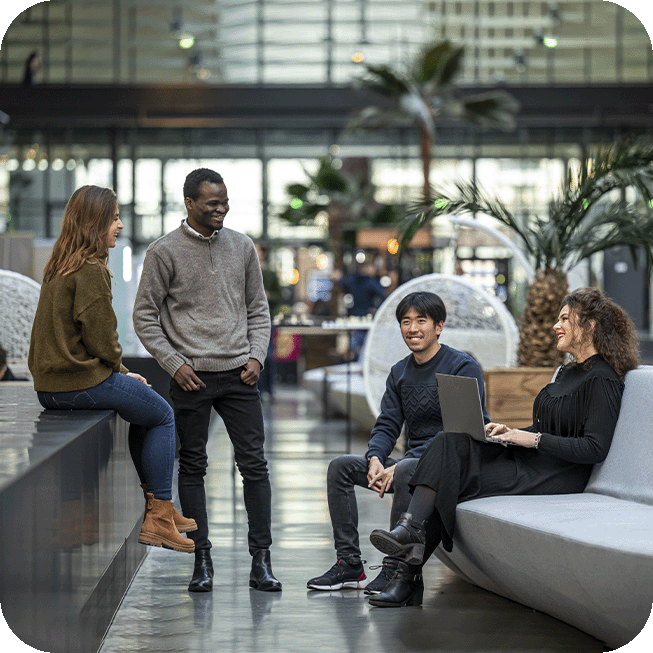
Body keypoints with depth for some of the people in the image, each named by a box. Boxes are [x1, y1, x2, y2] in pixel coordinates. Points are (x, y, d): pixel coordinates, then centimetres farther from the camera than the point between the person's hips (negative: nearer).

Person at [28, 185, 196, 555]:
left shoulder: (59, 266, 14)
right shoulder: (90, 270, -17)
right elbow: (100, 338, -18)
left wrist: (120, 371, 14)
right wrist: (121, 371, 1)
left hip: (51, 383, 10)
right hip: (82, 382, -10)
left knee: (146, 408, 25)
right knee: (162, 415, 5)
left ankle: (158, 509, 26)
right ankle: (159, 518, 6)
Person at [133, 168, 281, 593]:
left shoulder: (242, 247, 9)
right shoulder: (165, 252, -2)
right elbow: (145, 316, 0)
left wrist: (257, 355, 1)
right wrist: (174, 364, -8)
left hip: (239, 373, 3)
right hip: (191, 375, -2)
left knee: (254, 463, -1)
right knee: (193, 466, 4)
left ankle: (261, 561, 4)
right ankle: (202, 559, 11)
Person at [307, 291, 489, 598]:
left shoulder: (463, 367, -11)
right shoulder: (399, 372, 13)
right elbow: (387, 426, 11)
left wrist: (400, 465, -26)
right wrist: (375, 459, -14)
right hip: (414, 461, 8)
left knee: (407, 470, -37)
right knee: (340, 466, -2)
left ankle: (395, 569, -31)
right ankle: (349, 564, -6)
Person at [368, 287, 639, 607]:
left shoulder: (602, 380, -10)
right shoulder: (567, 372, 20)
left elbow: (595, 448, -18)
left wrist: (534, 439, -18)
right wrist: (512, 431, 5)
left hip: (557, 477, -9)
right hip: (528, 461, 9)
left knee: (451, 481, -20)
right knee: (450, 443, -15)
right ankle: (411, 529, -28)